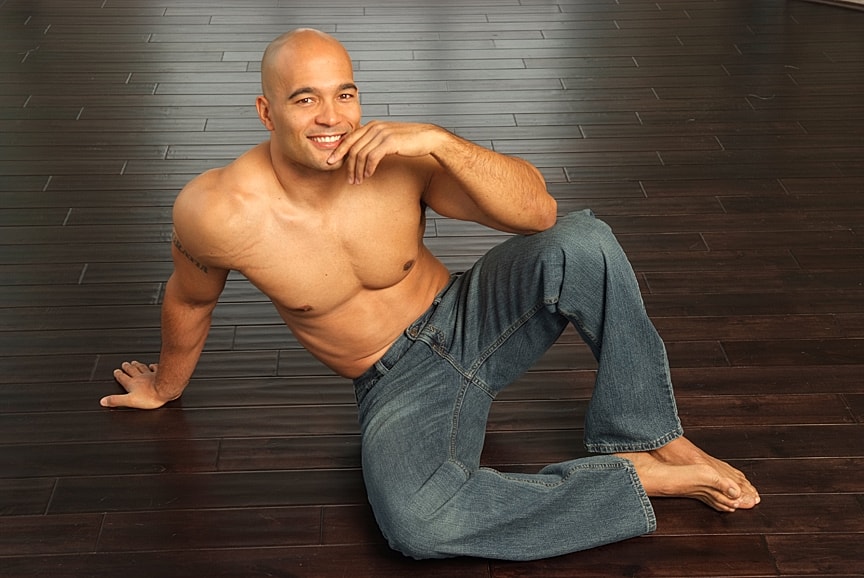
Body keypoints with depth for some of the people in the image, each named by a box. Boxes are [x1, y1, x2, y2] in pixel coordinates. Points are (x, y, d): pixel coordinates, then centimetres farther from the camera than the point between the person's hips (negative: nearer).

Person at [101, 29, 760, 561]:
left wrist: (438, 141, -36)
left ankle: (653, 438, -10)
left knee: (580, 242, -28)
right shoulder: (215, 210, -18)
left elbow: (538, 210, -23)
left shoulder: (397, 159, -17)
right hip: (401, 388, -1)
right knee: (413, 521, -34)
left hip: (474, 319, 2)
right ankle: (637, 478, -20)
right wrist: (166, 385, 22)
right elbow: (189, 300, 5)